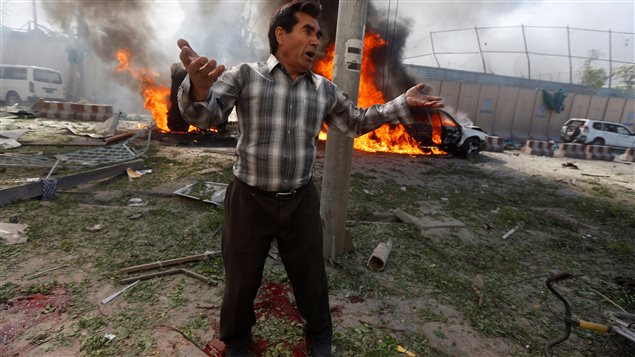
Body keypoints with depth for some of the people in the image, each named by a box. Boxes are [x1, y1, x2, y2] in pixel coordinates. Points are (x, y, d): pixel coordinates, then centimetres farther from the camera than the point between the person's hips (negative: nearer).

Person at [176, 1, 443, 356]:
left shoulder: (325, 90, 5)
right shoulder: (245, 75, -5)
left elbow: (356, 122, 18)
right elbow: (204, 115, -14)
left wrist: (403, 104, 11)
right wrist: (199, 85, -38)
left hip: (301, 201, 3)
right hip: (249, 200, -2)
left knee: (311, 276, 18)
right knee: (241, 280, 16)